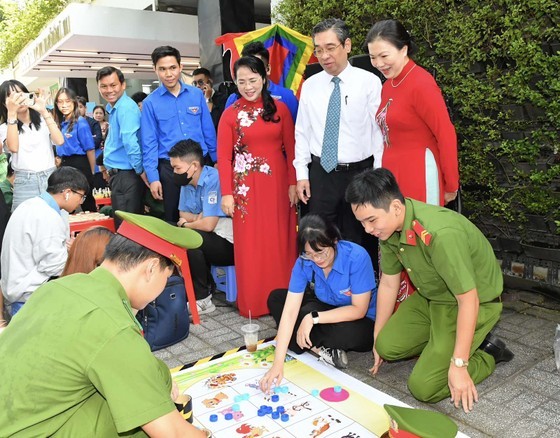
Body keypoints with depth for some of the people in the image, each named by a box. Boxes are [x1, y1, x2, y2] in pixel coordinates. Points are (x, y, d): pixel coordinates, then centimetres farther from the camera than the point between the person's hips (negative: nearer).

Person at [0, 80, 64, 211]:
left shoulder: (42, 120, 10)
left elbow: (59, 141, -8)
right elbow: (13, 147, -16)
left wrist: (44, 111, -11)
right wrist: (11, 113, -16)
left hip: (51, 178, 1)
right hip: (24, 183, -1)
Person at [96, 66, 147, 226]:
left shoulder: (126, 107, -17)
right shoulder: (113, 108, 15)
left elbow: (130, 142, -27)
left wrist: (140, 171, -20)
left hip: (126, 175, -10)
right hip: (118, 174, 10)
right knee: (121, 221, 17)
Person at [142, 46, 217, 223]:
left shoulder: (197, 94, 2)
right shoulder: (150, 102, -1)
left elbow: (208, 130, 5)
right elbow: (149, 143, -2)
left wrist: (216, 160, 3)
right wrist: (153, 177, -8)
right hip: (169, 168, -1)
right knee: (173, 219, 11)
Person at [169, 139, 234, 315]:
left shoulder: (213, 180, -21)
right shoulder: (188, 182, 6)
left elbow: (208, 225, -25)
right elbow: (183, 214, 17)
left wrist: (185, 224, -6)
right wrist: (196, 218, -5)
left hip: (231, 245, -9)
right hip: (212, 240, 9)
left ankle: (202, 299, -13)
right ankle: (207, 287, 9)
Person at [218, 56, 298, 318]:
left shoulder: (280, 109, 5)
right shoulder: (230, 114, 1)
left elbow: (291, 148, 4)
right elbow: (223, 156, -2)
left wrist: (293, 183, -2)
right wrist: (226, 193, -9)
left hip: (277, 183, 2)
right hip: (246, 186, -1)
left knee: (280, 240, 7)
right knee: (250, 244, 4)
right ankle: (253, 302, 16)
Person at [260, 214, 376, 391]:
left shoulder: (356, 257, -29)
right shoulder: (304, 263, -17)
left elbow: (359, 310, -25)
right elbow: (289, 311, -23)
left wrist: (313, 318, -30)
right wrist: (277, 364, -30)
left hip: (363, 322, -5)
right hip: (330, 310, 5)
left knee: (346, 332, -39)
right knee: (276, 298, -8)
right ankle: (321, 348, -16)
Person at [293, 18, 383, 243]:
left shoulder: (370, 82, -6)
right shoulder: (309, 85, 5)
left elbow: (380, 130, -6)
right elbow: (302, 132, 8)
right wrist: (302, 174, 3)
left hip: (359, 174, -2)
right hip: (320, 174, 3)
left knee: (355, 239, 13)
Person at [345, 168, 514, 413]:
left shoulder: (441, 234, -37)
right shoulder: (389, 227, -11)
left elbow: (468, 300, -29)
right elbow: (388, 284, 2)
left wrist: (458, 365, -24)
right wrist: (377, 339, 12)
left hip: (475, 304, -7)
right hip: (431, 298, 7)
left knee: (423, 388, -11)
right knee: (387, 346, -2)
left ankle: (486, 356, 10)